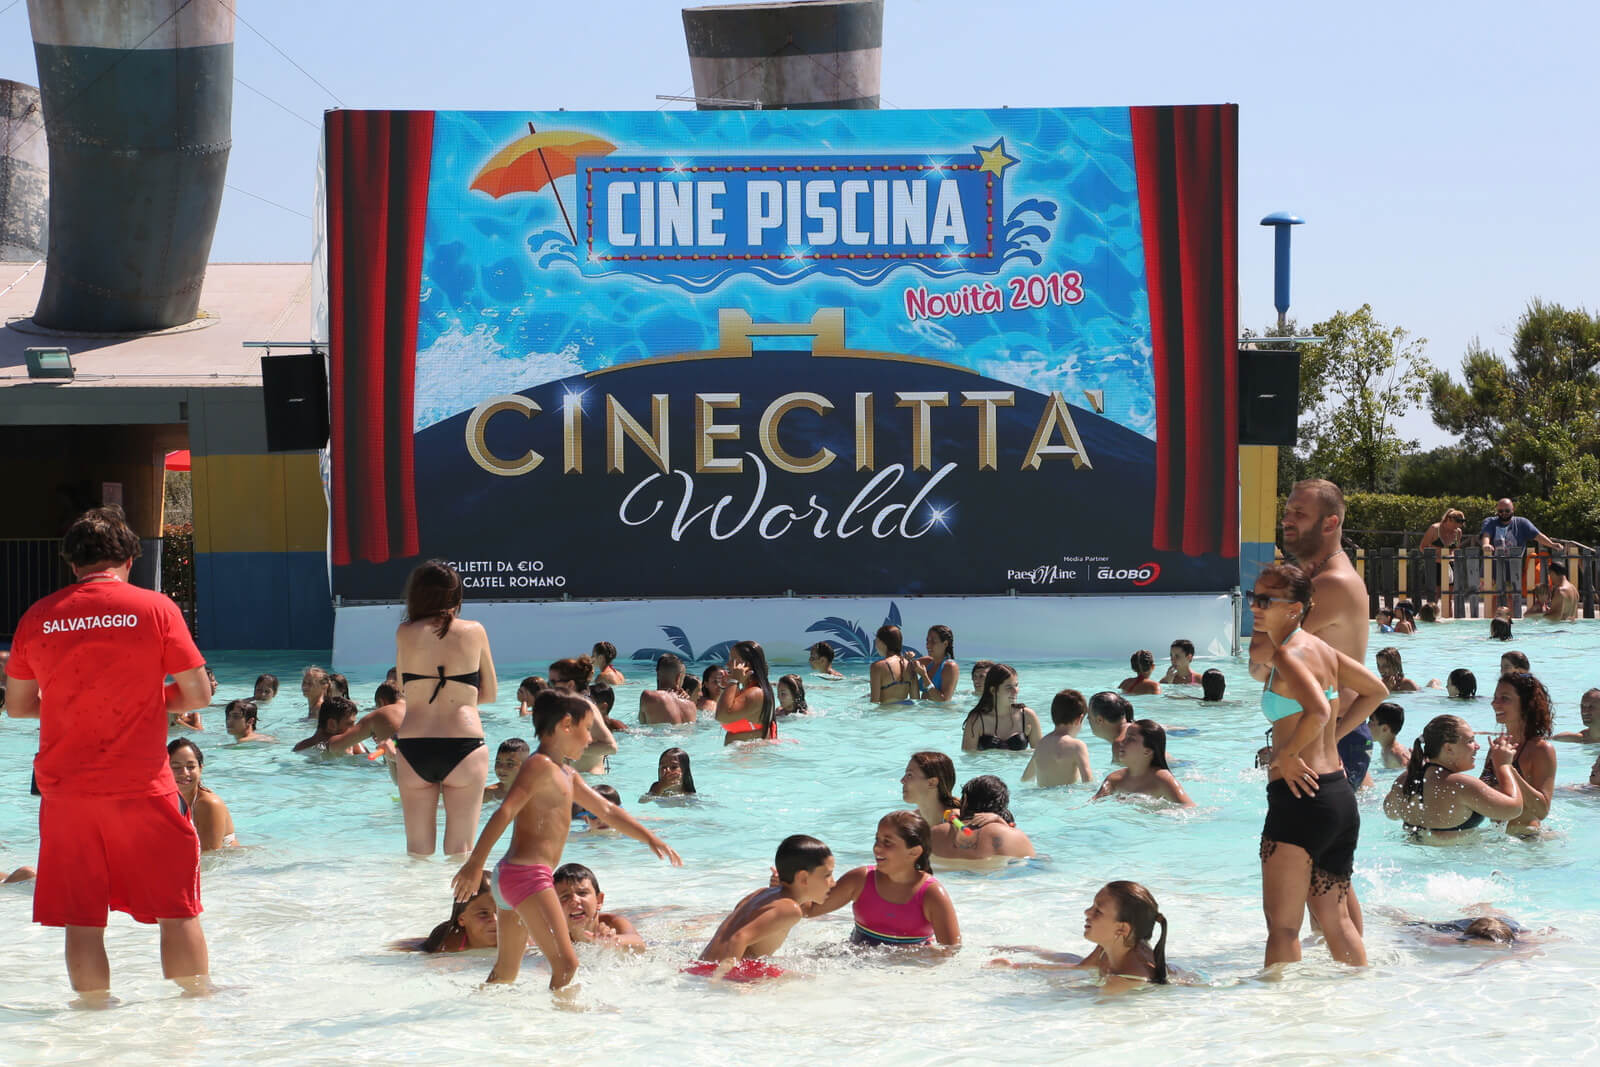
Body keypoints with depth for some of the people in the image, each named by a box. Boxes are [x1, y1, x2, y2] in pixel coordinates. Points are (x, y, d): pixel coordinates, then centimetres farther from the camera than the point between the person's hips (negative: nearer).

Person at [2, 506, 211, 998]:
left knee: (82, 920, 8)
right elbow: (198, 694, -3)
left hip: (65, 789, 2)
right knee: (178, 910, 8)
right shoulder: (154, 608, -4)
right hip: (141, 787, -2)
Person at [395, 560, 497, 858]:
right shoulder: (474, 631, 3)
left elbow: (402, 689, 12)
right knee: (459, 852, 6)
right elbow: (490, 694, 11)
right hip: (464, 744, -1)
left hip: (412, 746, 1)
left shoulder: (405, 633, 3)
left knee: (418, 850, 11)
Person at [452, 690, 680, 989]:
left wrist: (650, 838, 28)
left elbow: (607, 810, 30)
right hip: (527, 873, -11)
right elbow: (504, 813, -20)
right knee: (566, 964, -15)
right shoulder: (541, 765, -10)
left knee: (506, 972, 18)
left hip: (511, 876, 11)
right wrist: (475, 864, -28)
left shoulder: (567, 775, 21)